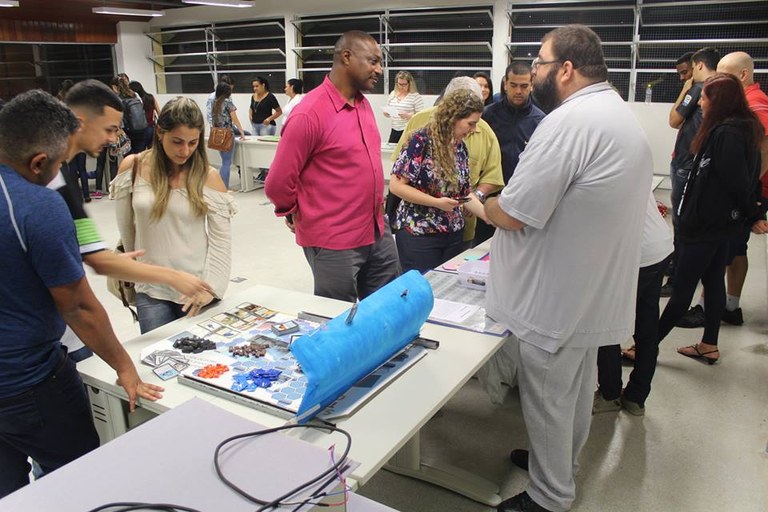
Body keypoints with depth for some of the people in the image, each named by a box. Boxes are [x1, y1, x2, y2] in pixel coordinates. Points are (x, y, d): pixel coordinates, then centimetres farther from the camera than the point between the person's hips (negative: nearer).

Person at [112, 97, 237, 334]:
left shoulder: (208, 176, -6)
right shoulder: (133, 167, -3)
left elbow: (222, 239, -6)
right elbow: (126, 229, 8)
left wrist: (210, 288, -14)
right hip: (151, 291, 1)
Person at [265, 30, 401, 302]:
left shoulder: (364, 104, 7)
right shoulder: (309, 113, -18)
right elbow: (277, 184, -13)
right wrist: (299, 216, 2)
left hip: (378, 233, 8)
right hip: (334, 243, -7)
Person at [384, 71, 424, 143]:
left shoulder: (416, 96, -6)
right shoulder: (392, 94, 11)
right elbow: (388, 112, 20)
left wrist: (407, 115, -23)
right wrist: (386, 113, -3)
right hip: (394, 130, 5)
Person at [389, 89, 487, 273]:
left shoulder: (460, 147, 7)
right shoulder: (421, 141, -13)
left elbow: (464, 192, 11)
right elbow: (396, 185, -16)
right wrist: (437, 202, -20)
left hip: (453, 234, 7)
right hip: (418, 234, -6)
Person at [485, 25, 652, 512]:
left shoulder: (570, 121, -25)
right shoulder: (622, 115, 9)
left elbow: (512, 215, -25)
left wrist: (483, 204, -4)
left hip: (559, 297, -10)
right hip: (597, 291, 10)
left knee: (548, 398, 8)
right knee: (578, 387, 24)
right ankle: (563, 464, 44)